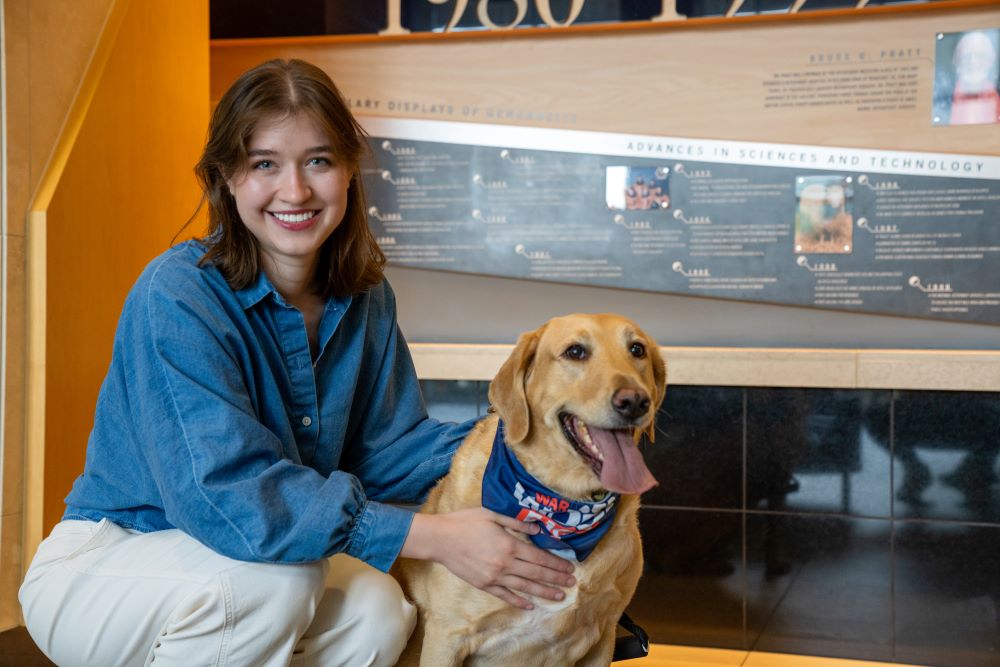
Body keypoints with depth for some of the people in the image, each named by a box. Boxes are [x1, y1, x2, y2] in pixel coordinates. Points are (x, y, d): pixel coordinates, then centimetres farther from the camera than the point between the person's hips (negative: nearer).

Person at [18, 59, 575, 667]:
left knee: (378, 614, -19)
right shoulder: (176, 297, -25)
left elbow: (384, 446, 0)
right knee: (274, 578, -33)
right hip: (96, 572, -7)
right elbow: (227, 492, -34)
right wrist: (436, 536, -35)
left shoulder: (364, 298, -2)